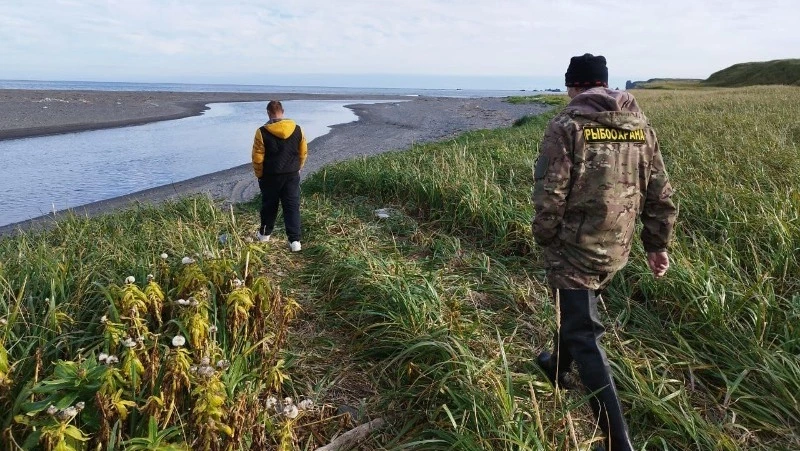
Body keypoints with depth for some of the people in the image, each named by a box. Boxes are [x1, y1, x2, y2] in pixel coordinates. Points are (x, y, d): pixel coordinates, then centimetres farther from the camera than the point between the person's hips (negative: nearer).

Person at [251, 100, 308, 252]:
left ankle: (265, 234, 33)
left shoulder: (262, 132, -12)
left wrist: (259, 175, 5)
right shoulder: (297, 129, -3)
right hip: (292, 175, 2)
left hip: (270, 176, -1)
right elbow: (303, 152, 6)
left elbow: (257, 157, -9)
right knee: (292, 207, 3)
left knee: (269, 205, 16)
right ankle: (295, 241, -2)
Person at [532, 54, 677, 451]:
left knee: (584, 336, 1)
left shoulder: (566, 126, -13)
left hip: (573, 249, -6)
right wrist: (657, 245, 16)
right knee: (578, 311, 29)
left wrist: (544, 240, -2)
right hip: (616, 251, 7)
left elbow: (549, 195, -18)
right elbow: (660, 197, 7)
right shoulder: (641, 127, 5)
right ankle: (557, 367, 52)